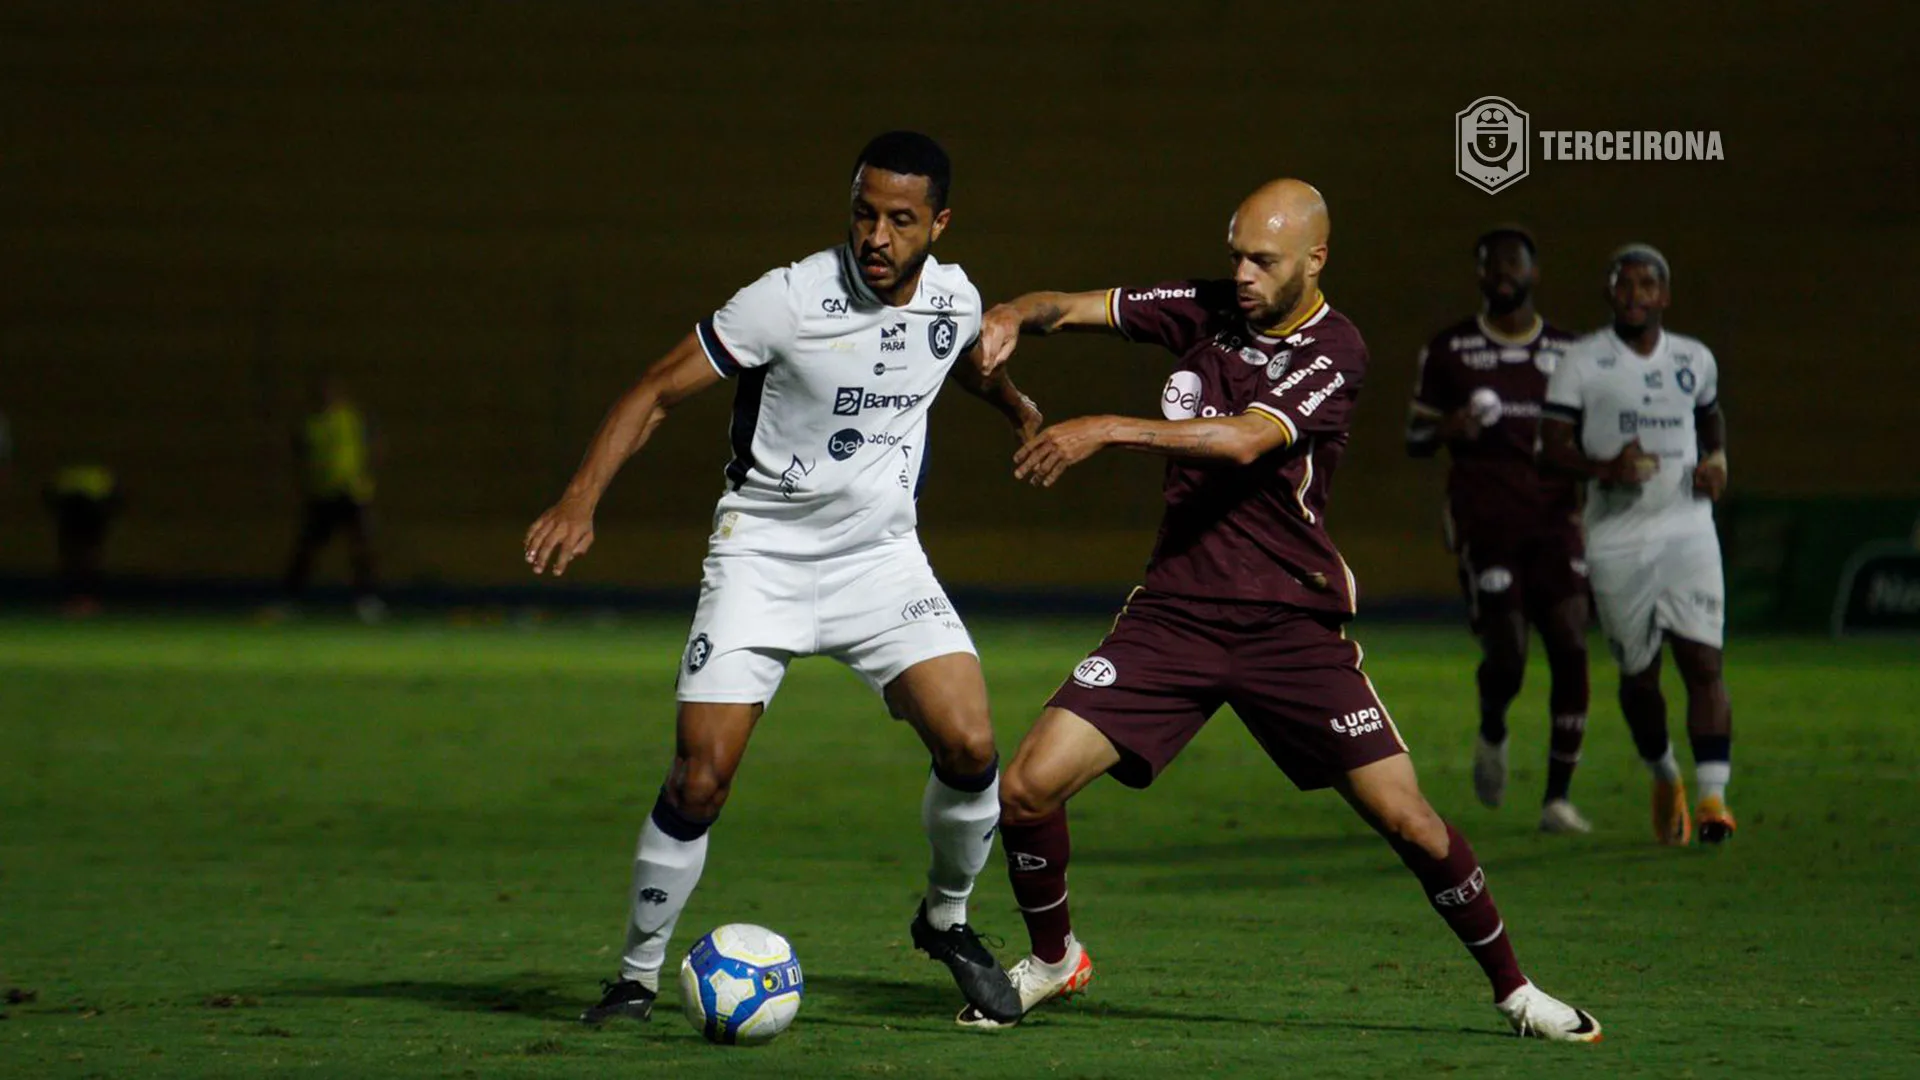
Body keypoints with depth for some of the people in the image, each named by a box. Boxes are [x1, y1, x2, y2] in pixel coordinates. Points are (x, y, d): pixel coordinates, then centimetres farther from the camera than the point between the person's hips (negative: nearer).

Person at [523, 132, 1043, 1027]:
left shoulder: (953, 298, -2)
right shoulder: (789, 300, -19)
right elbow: (657, 391, -16)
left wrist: (1015, 406, 43)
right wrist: (581, 498, -27)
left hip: (882, 558, 4)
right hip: (763, 555, -4)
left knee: (969, 747, -13)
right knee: (700, 780, -13)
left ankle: (946, 921, 14)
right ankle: (637, 978, 5)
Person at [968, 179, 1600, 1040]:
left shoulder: (1333, 353, -12)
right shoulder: (1204, 311, 3)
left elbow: (1245, 441, -26)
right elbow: (1075, 309, 5)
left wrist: (1107, 431, -34)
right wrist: (1014, 318, -19)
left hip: (1291, 625, -3)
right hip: (1174, 610, 3)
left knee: (1403, 816, -7)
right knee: (1027, 788, -9)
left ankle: (1512, 989, 13)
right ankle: (1052, 959, 18)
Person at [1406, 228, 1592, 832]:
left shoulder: (1568, 353, 12)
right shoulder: (1448, 351, 6)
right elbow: (1415, 441, 9)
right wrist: (1447, 429, -13)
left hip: (1554, 522, 2)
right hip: (1484, 525, -2)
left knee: (1571, 654, -10)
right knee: (1506, 658, -11)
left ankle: (1558, 798, -1)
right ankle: (1492, 732, 25)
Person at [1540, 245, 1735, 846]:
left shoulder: (1695, 361, 9)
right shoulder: (1582, 363, -2)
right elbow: (1551, 447, -5)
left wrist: (1717, 463, 6)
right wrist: (1605, 469, -23)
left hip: (1687, 528, 1)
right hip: (1617, 537, -1)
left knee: (1702, 660, -13)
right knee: (1638, 675, 7)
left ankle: (1713, 795, -17)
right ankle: (1664, 778, 33)